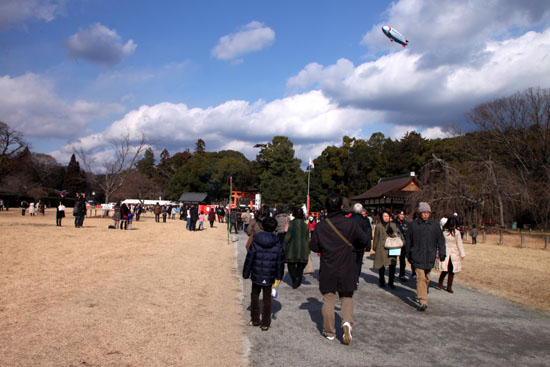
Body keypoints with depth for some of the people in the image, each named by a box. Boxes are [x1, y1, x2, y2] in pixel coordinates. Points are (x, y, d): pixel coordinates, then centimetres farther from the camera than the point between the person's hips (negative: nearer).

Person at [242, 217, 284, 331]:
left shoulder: (255, 242, -10)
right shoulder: (277, 244, -6)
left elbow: (249, 260, -6)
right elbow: (280, 262, 1)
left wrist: (246, 274, 6)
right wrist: (279, 276, 13)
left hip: (256, 275, 0)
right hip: (269, 277, 1)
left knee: (255, 295, 19)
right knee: (267, 299, 11)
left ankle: (255, 320, 24)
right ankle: (265, 324, 17)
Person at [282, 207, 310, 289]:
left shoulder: (292, 224, -9)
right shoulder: (305, 225, 3)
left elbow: (287, 236, -9)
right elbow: (307, 239, 7)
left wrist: (283, 247, -2)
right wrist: (307, 251, 14)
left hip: (293, 247, -3)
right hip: (303, 249, 3)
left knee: (291, 264, 9)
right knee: (300, 266, 12)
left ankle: (295, 278, -12)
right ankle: (297, 282, 9)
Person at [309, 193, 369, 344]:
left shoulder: (320, 226, -8)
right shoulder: (351, 224, -10)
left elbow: (313, 246, -3)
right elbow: (365, 240, -3)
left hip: (327, 270, 0)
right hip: (347, 269, 0)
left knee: (328, 300, 12)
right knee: (347, 298, 15)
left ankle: (329, 332, 20)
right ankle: (347, 322, -9)